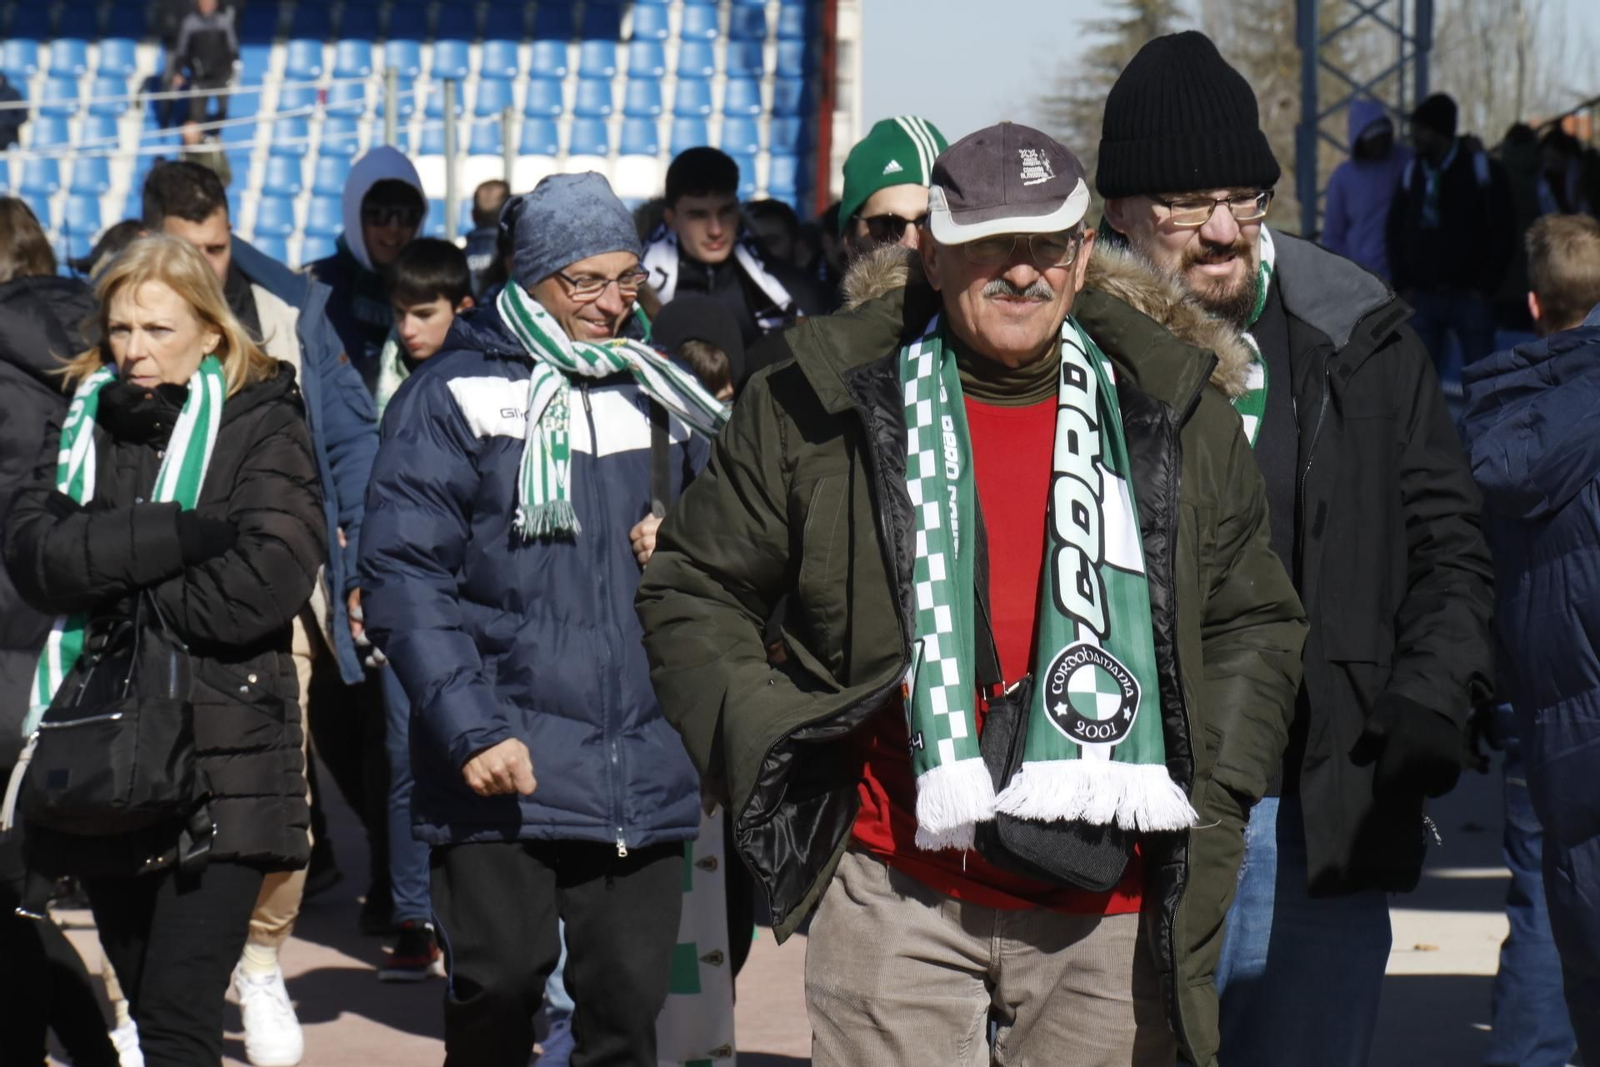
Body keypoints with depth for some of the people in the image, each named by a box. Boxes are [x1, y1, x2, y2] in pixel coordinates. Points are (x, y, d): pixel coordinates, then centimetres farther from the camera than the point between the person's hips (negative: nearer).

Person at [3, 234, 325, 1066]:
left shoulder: (263, 427, 1)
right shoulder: (85, 424, 14)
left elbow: (264, 580, -14)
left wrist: (113, 581, -7)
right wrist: (179, 534, -15)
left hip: (223, 759, -5)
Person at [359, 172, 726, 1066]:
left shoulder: (660, 398, 16)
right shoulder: (455, 397, -1)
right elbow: (404, 575, -8)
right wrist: (471, 729, -18)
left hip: (644, 771, 4)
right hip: (506, 763, -4)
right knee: (500, 987, -5)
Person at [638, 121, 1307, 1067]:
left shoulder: (1178, 416, 8)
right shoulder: (819, 408, 2)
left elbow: (1258, 625, 16)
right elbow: (694, 591, 11)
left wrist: (1211, 789, 4)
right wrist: (765, 733, -2)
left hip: (1110, 906, 2)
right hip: (900, 892, -1)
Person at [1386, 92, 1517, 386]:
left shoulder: (1481, 169, -3)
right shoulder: (1412, 173, 8)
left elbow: (1504, 234, -4)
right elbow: (1395, 232, 14)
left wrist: (1484, 287, -7)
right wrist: (1403, 286, 5)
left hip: (1469, 296, -3)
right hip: (1422, 296, 3)